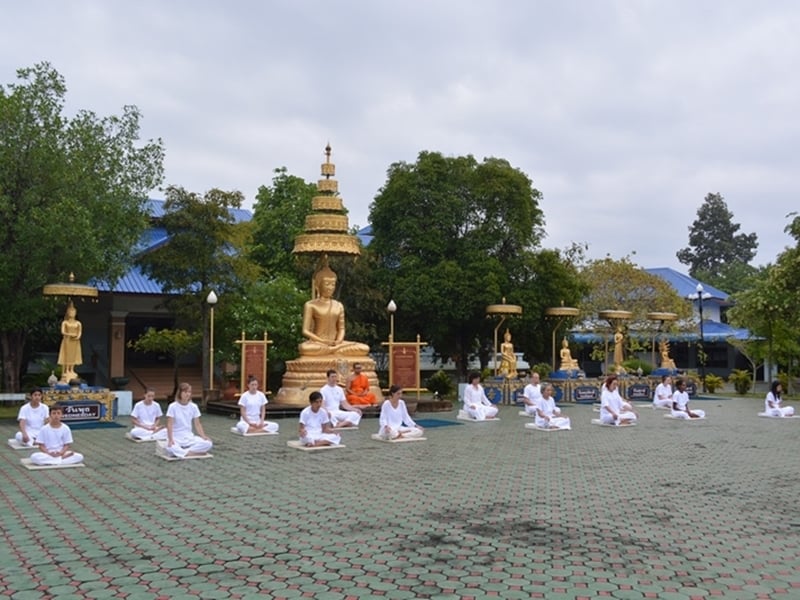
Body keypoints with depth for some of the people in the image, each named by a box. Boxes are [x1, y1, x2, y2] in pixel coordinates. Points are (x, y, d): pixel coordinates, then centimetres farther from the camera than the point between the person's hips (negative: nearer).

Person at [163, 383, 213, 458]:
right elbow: (170, 425, -12)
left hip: (189, 437, 4)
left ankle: (181, 452, -16)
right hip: (176, 437, -4)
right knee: (170, 449, -40)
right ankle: (195, 453, -21)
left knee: (208, 444, -23)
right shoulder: (173, 406, -8)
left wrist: (204, 436, -10)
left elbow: (197, 424, 4)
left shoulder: (193, 406, 3)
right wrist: (170, 440, -25)